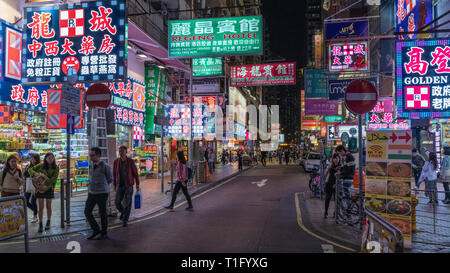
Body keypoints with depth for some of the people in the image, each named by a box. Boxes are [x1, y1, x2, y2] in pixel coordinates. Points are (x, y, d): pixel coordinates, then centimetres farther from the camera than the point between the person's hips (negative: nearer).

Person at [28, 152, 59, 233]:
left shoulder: (56, 168, -6)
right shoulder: (40, 166, -3)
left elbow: (54, 178, -14)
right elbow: (30, 169, -1)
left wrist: (46, 183, -28)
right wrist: (35, 173, -22)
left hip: (49, 188, 0)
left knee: (48, 207, 9)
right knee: (41, 207, 0)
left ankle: (48, 223, 25)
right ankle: (40, 225, 7)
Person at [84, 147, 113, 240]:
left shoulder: (105, 166, -13)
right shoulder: (91, 166, 7)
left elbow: (110, 179, 0)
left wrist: (100, 187, 8)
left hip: (102, 194, -6)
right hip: (91, 193, 6)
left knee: (102, 213, 6)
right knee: (87, 212, 1)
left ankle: (104, 233, 22)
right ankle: (96, 230, 18)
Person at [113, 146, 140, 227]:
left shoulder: (131, 161, -9)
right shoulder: (116, 161, -1)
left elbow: (135, 173, -1)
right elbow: (114, 174, 8)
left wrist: (137, 184, 0)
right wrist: (114, 185, 10)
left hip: (129, 185, -3)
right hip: (120, 185, 3)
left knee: (128, 203, -2)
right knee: (117, 202, 0)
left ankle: (125, 220, 12)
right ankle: (123, 212, 33)